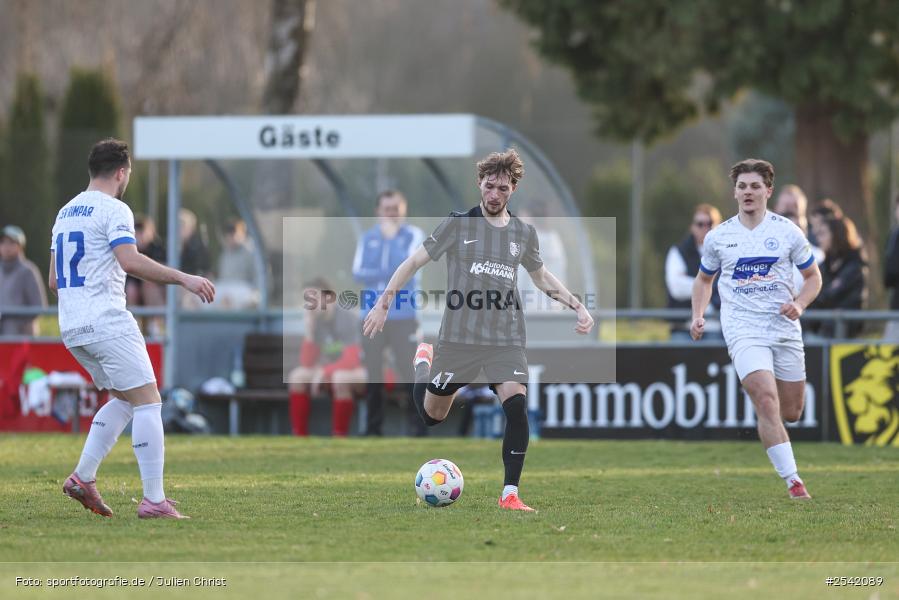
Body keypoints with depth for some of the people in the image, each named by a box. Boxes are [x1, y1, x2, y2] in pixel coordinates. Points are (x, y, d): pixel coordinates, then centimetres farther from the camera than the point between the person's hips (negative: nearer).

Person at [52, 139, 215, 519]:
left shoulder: (65, 213, 18)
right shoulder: (113, 210, -8)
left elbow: (55, 281, 20)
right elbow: (130, 261, -23)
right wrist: (184, 279, -21)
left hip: (71, 328, 9)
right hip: (107, 323, -9)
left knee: (124, 400, 19)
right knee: (147, 401, -6)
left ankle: (83, 478, 8)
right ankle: (154, 500, -13)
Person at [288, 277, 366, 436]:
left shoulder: (348, 319, -20)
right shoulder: (315, 322, -3)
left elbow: (352, 361, -27)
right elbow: (307, 363, -5)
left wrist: (324, 371, -33)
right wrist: (308, 332, -16)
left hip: (359, 372, -6)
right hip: (330, 371, 6)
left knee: (340, 379, -38)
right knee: (297, 376, -14)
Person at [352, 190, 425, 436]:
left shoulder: (413, 235, 2)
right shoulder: (368, 238, 11)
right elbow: (358, 271, 0)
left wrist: (391, 238, -11)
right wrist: (389, 275, -11)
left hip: (403, 316, -3)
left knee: (409, 373, -8)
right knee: (373, 374, 5)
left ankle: (419, 428, -7)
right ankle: (373, 429, 11)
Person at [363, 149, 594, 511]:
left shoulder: (524, 234, 7)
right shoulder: (458, 224, -3)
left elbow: (541, 276, 25)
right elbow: (415, 262, -1)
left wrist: (577, 306, 15)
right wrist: (383, 303, -8)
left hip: (507, 341, 2)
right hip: (458, 339, -2)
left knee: (517, 406, -20)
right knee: (432, 414, 10)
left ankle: (510, 493, -13)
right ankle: (423, 362, 44)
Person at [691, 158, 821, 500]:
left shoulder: (787, 231, 2)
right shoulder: (718, 237, 4)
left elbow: (813, 276, 10)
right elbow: (704, 279, 19)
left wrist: (799, 304, -9)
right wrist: (698, 316, 4)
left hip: (784, 328, 2)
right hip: (743, 328, -2)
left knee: (791, 412, 6)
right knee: (767, 401, -20)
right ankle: (793, 481, -21)